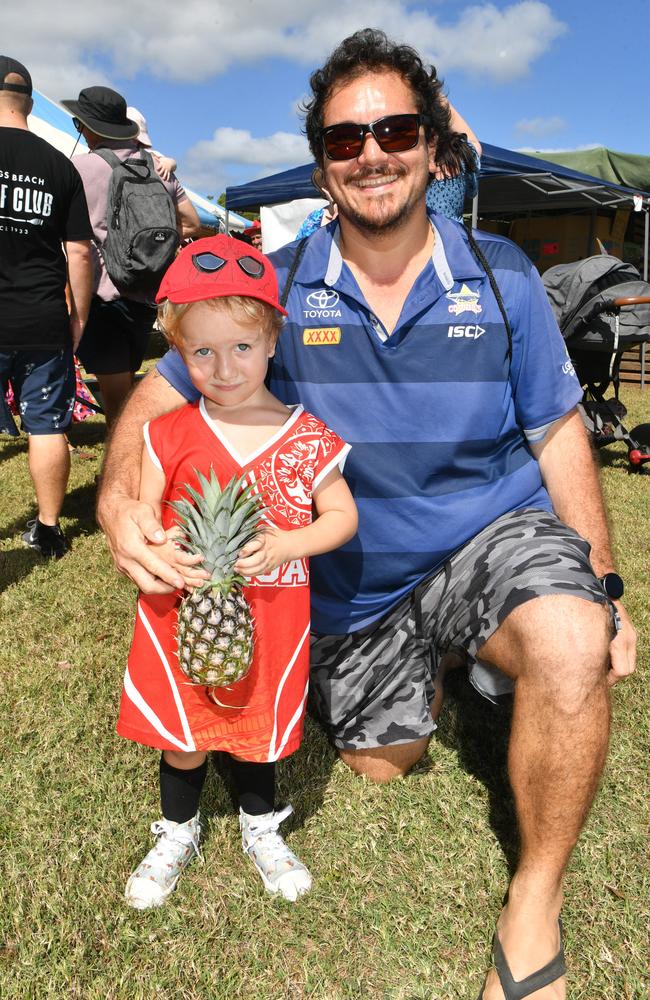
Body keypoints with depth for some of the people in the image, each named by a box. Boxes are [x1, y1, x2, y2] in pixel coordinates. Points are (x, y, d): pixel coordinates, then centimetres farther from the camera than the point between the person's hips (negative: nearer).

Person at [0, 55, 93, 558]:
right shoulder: (60, 165, 5)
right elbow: (80, 252, 4)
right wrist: (80, 318, 12)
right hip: (45, 323, 2)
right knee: (48, 427, 8)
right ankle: (49, 530, 16)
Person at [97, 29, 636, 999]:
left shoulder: (502, 275, -9)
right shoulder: (278, 288, -9)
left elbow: (557, 433, -4)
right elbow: (161, 392, -7)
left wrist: (607, 588, -6)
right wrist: (119, 498, -29)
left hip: (492, 531, -1)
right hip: (354, 581, 2)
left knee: (573, 646, -35)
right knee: (383, 763, 17)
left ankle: (535, 907, -8)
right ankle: (423, 661, 52)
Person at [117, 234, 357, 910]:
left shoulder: (307, 437, -8)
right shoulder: (170, 434, -5)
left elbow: (342, 517, -3)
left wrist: (287, 544, -19)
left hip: (271, 613, 0)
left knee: (259, 723, 18)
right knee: (181, 733, 15)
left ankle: (260, 827, 47)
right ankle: (177, 833, 44)